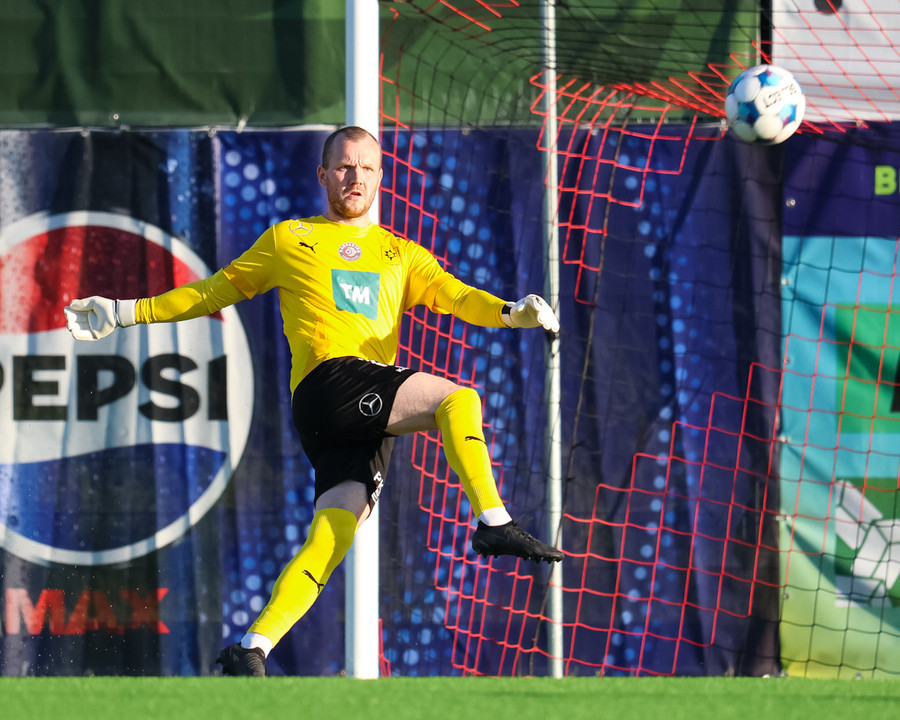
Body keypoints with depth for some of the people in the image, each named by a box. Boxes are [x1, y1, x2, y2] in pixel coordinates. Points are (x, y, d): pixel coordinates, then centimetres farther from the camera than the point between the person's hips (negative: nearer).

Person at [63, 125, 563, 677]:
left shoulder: (400, 255, 28)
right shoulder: (290, 240, 20)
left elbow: (457, 296, 13)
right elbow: (214, 292, 27)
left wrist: (513, 314, -8)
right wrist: (124, 314, 24)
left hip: (372, 415, 4)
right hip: (327, 382, -4)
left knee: (334, 532, -15)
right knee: (457, 399, -27)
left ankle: (251, 652, -18)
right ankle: (494, 524, -32)